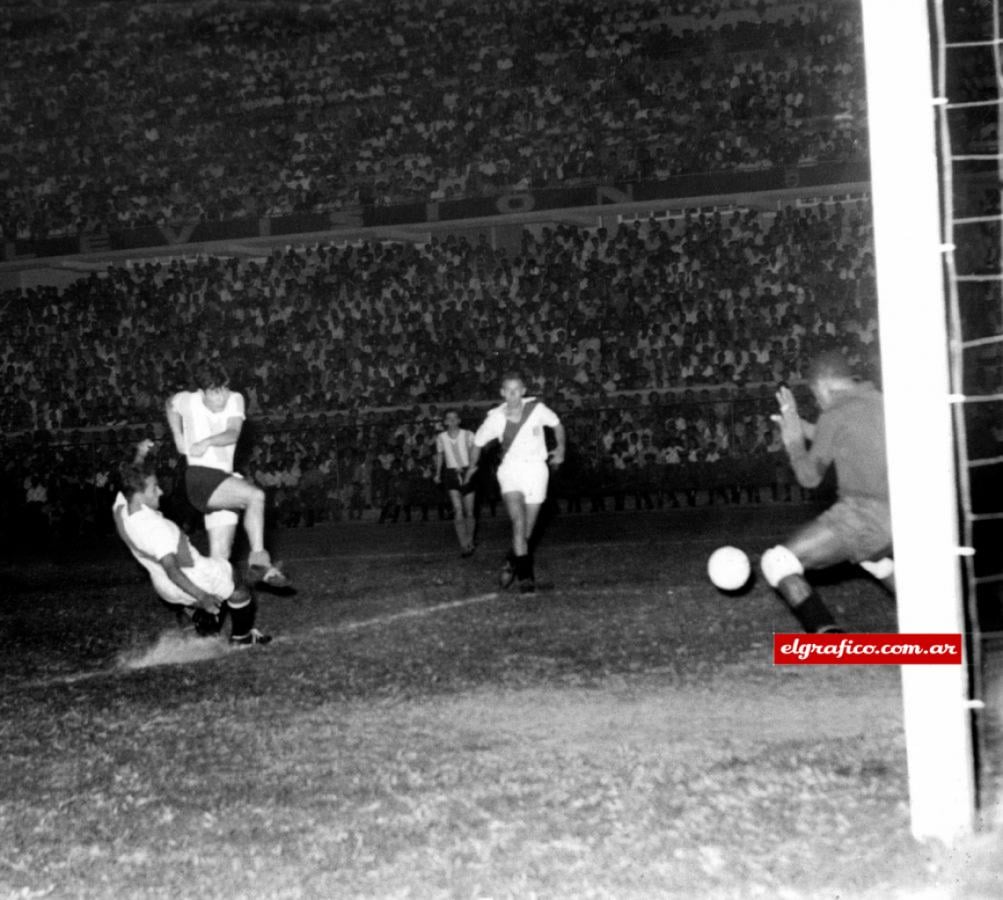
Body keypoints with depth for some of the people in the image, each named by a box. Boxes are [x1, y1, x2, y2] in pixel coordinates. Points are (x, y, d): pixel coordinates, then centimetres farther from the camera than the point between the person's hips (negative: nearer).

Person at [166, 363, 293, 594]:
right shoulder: (188, 401, -2)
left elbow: (233, 434, -15)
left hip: (223, 481, 5)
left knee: (220, 554, 5)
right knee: (256, 495, -29)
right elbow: (171, 404, 22)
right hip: (201, 477, -5)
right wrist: (179, 439, 17)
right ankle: (259, 562, -32)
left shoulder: (234, 400, 1)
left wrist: (207, 442, -31)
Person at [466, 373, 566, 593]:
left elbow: (557, 424, 12)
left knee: (527, 530, 4)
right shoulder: (495, 418, -9)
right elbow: (478, 443, 9)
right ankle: (525, 576, -18)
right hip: (510, 469, -1)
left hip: (536, 469, 1)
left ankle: (511, 563, 29)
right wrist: (472, 467, 20)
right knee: (519, 522, -20)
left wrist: (560, 448, 5)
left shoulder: (537, 409, -9)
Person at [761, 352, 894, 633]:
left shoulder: (834, 417, -6)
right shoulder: (882, 403, 16)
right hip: (900, 521, 8)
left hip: (864, 514, -8)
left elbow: (809, 477, 4)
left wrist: (794, 442, 20)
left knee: (776, 563, -2)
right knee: (872, 555, 41)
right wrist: (806, 429, 31)